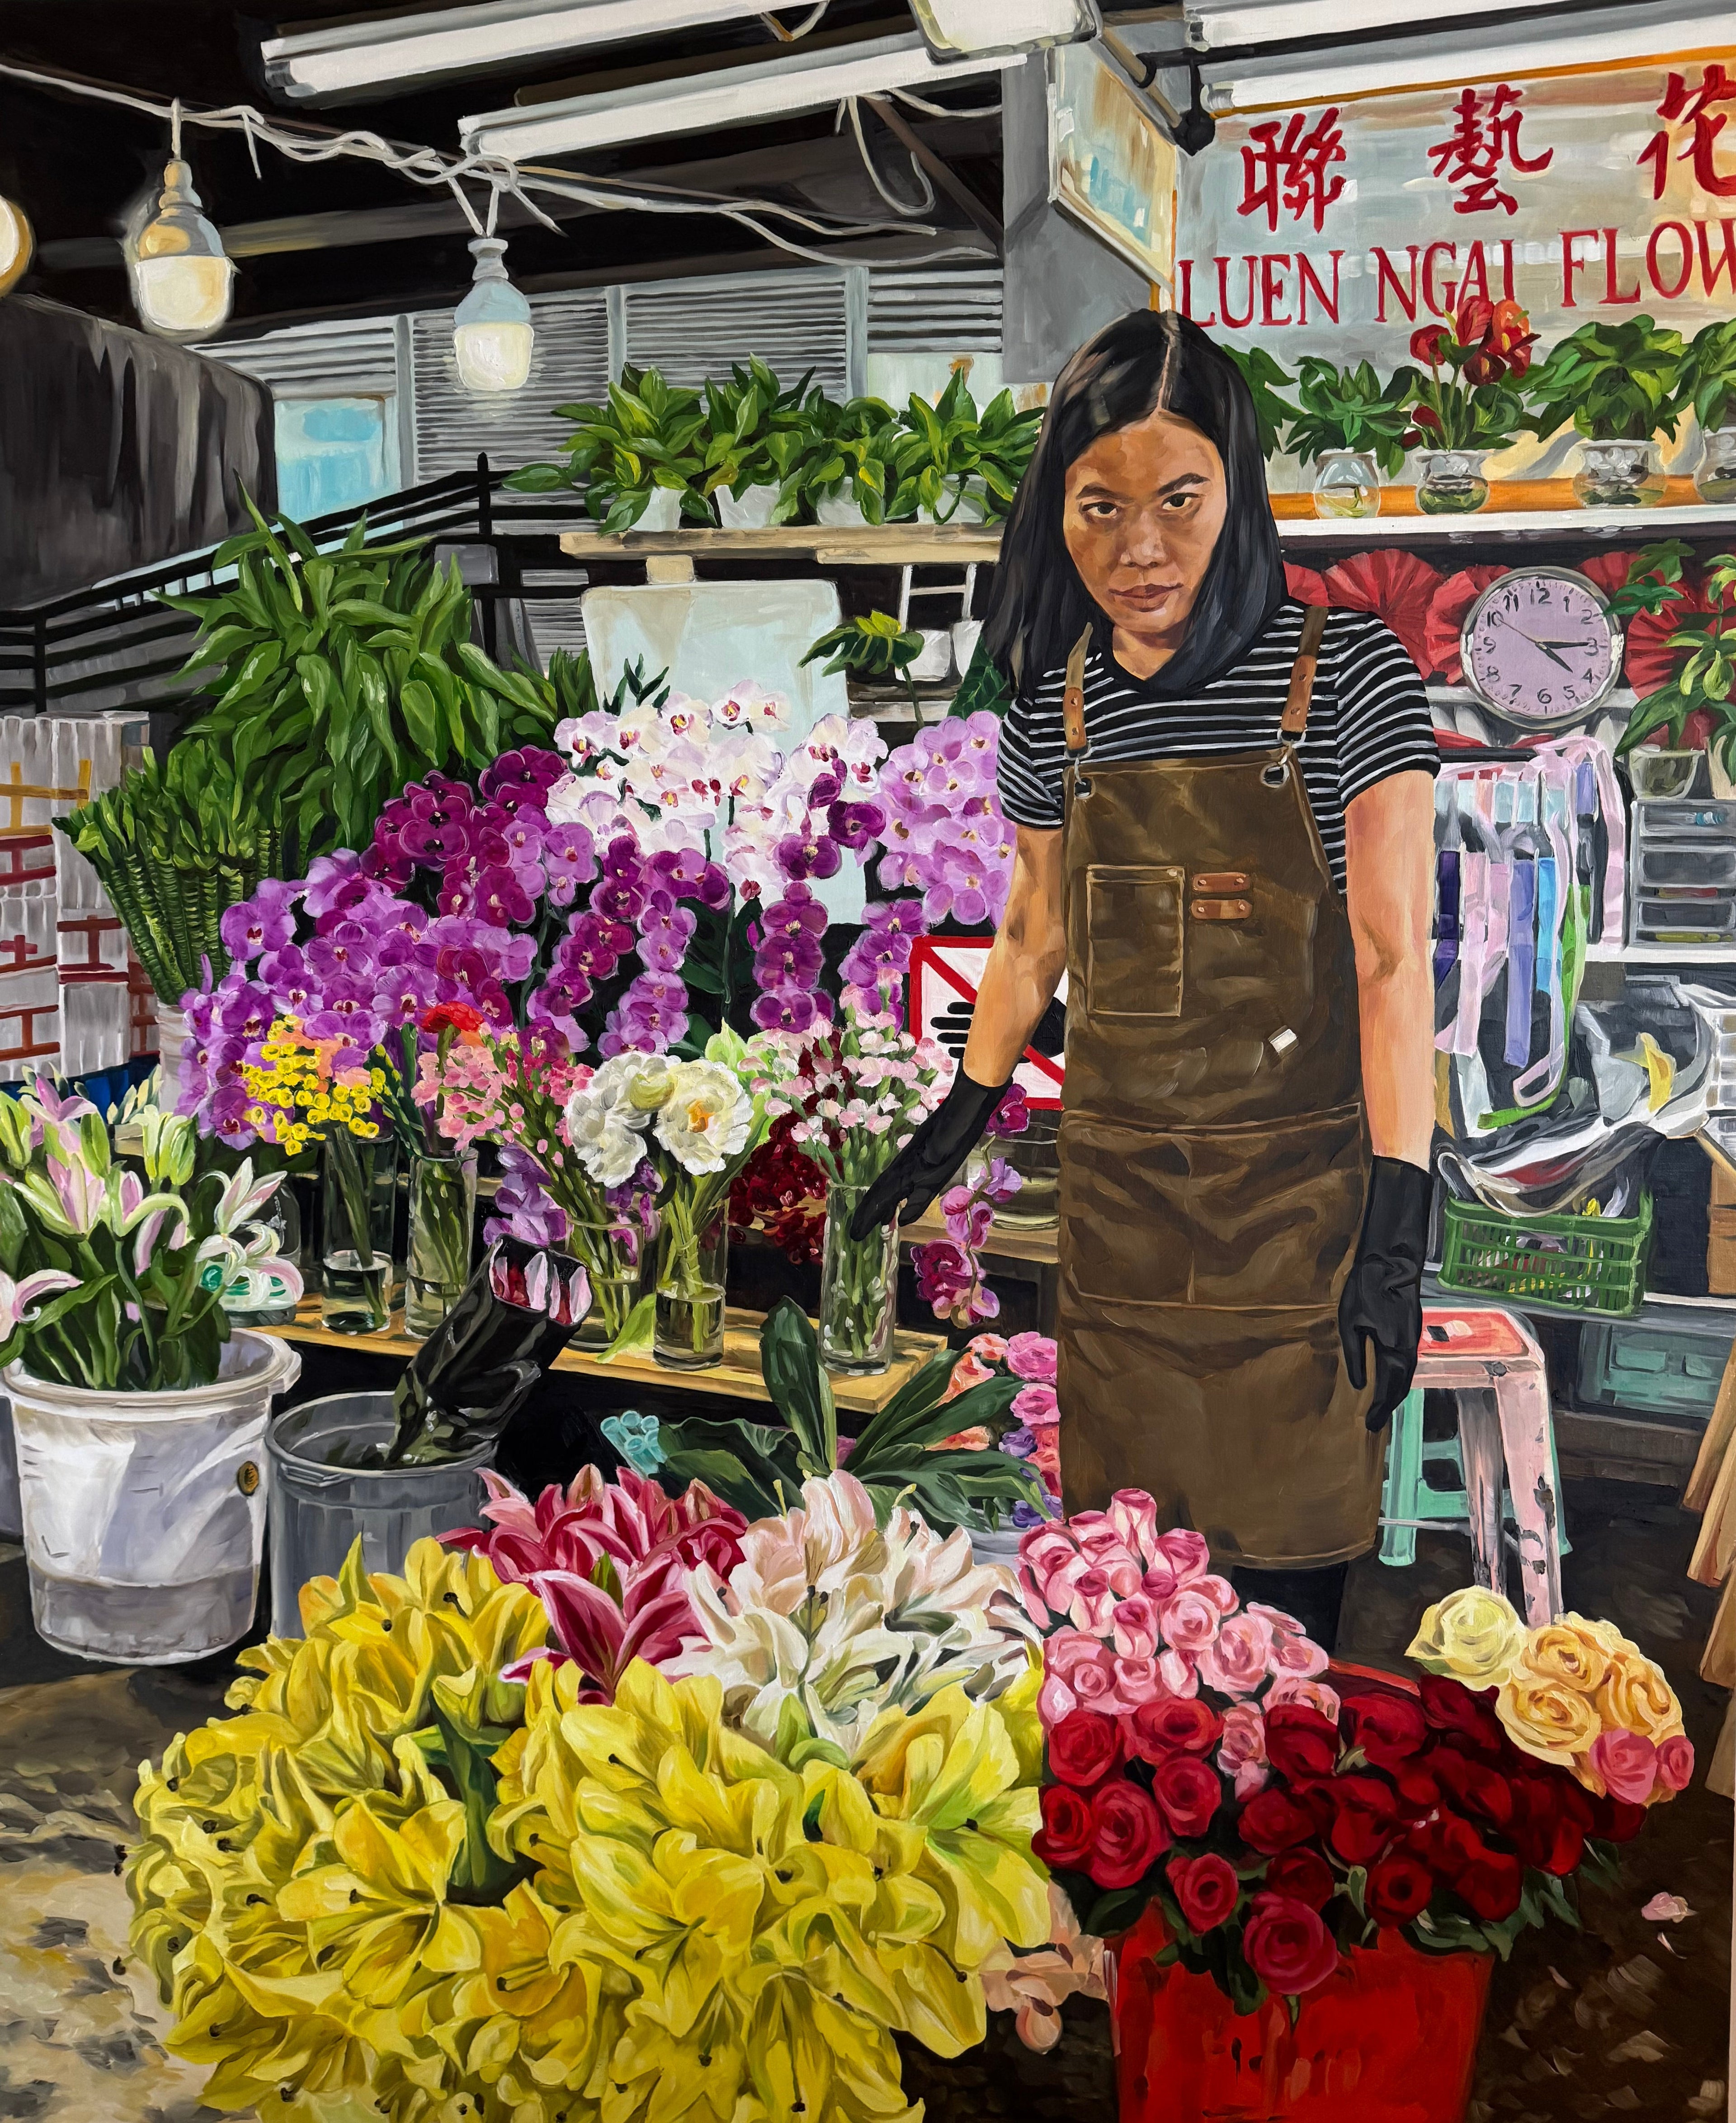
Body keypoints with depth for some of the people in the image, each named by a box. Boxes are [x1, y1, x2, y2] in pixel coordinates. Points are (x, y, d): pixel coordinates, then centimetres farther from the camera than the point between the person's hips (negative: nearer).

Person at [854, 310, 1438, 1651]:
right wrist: (962, 1119, 23)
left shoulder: (1345, 676, -9)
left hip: (1299, 1182, -3)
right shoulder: (1055, 708, 3)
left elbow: (1394, 958, -11)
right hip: (1119, 1186, 4)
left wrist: (1397, 1233, -16)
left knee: (1284, 1577, 3)